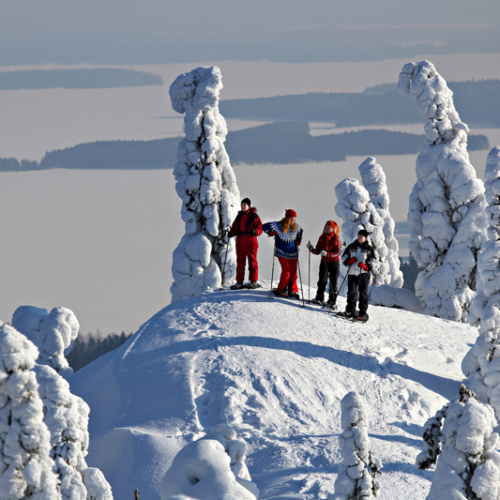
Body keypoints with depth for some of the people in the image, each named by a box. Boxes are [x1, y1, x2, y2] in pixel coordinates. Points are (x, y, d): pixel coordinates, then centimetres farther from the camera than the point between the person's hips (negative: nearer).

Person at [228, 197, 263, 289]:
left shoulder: (254, 216, 1)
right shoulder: (239, 216, 17)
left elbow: (260, 228, -3)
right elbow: (235, 228, 19)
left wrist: (255, 231, -23)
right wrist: (231, 233, -2)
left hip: (250, 240, -5)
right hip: (240, 240, 5)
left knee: (252, 260, -3)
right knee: (240, 261, 4)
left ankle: (253, 281, 0)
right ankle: (239, 282, 7)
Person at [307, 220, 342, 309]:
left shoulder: (336, 239, -10)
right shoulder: (322, 238, 5)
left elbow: (338, 252, -15)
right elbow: (318, 251, 6)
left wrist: (327, 254, -27)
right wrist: (311, 249, -14)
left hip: (334, 262, -4)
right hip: (324, 262, 4)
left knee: (333, 283, 0)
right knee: (322, 281, 2)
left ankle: (332, 302, 5)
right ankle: (319, 298, 12)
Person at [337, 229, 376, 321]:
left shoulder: (369, 248, 6)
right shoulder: (351, 247, 13)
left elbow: (373, 261, 6)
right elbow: (344, 257, 16)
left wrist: (366, 266, -13)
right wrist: (349, 261, -6)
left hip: (363, 273, -3)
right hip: (352, 273, 3)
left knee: (363, 293, -5)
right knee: (351, 292, 2)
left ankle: (363, 313, -5)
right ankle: (350, 311, 12)